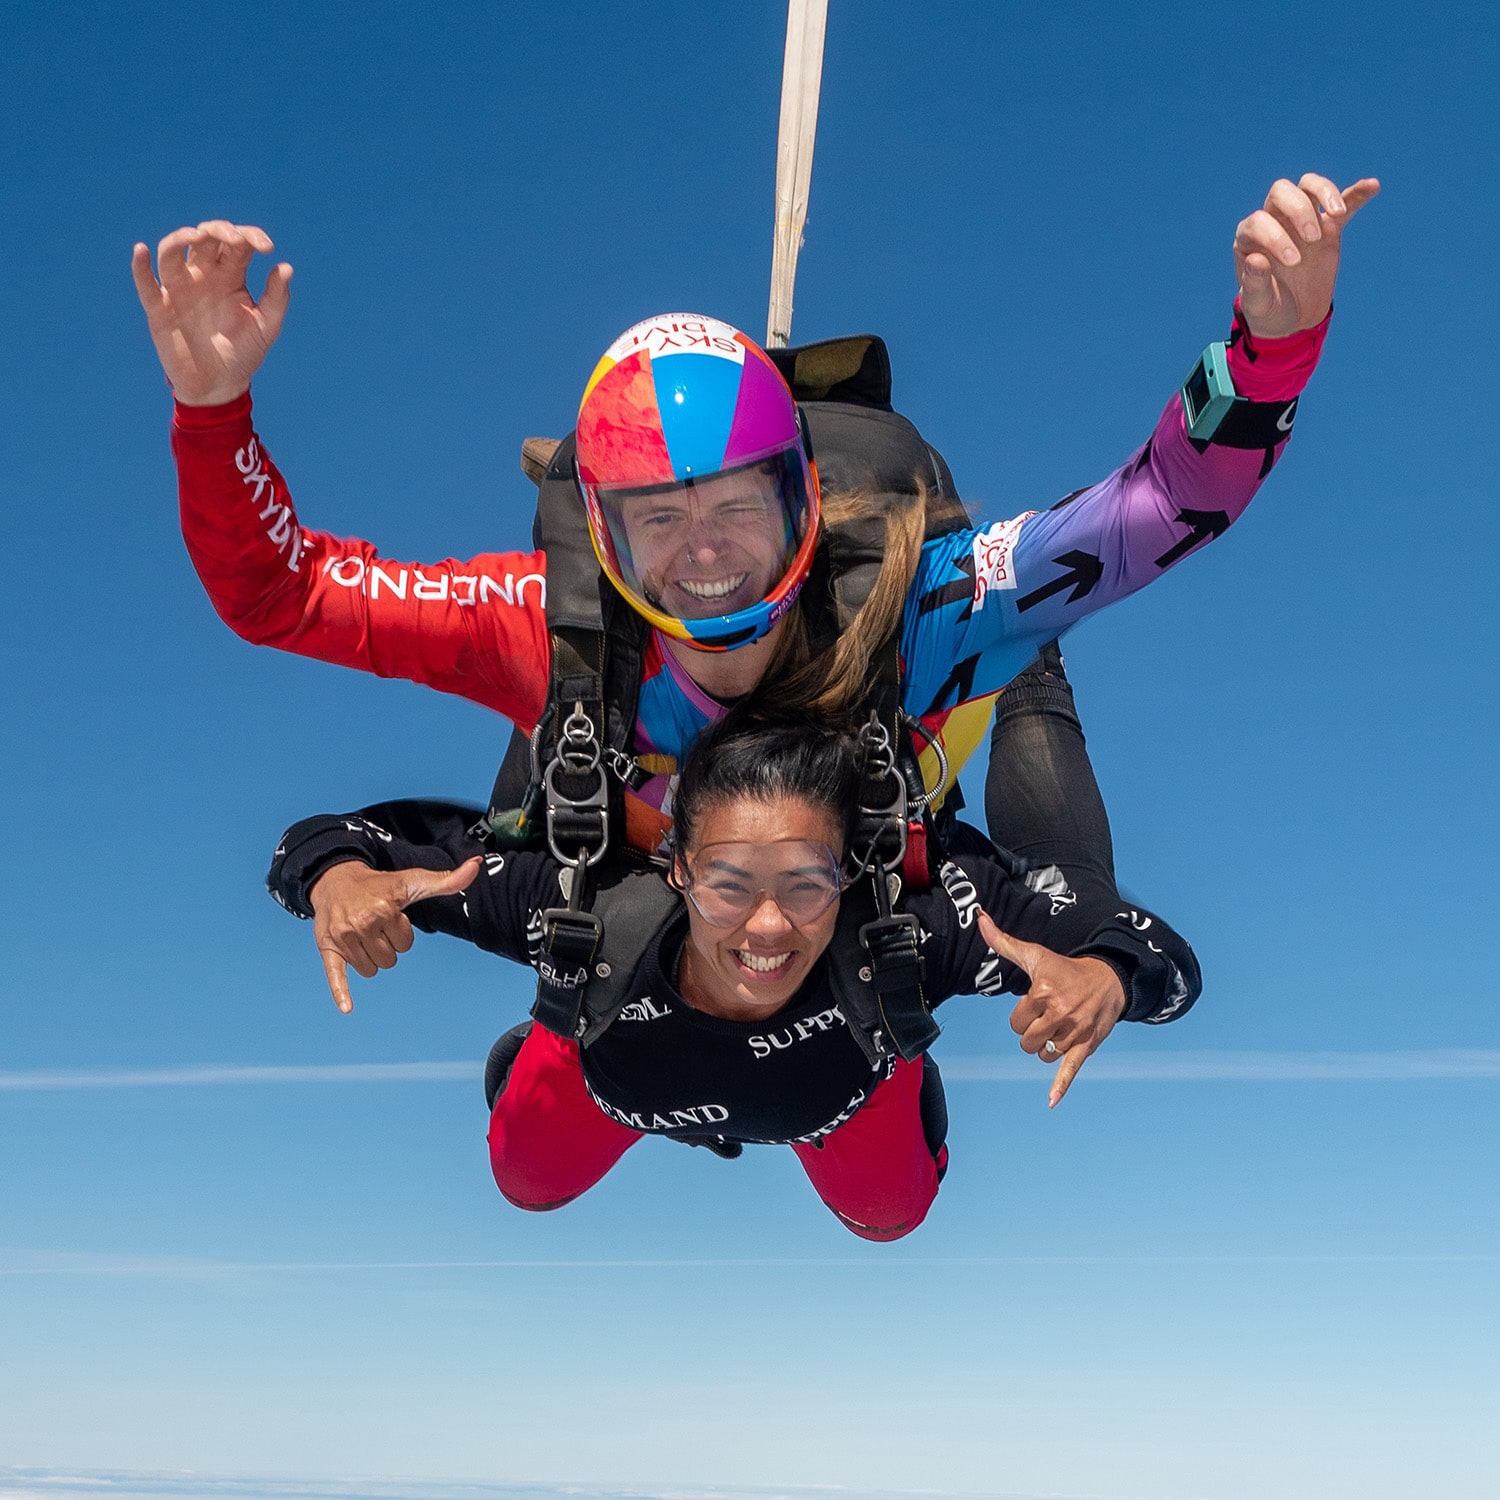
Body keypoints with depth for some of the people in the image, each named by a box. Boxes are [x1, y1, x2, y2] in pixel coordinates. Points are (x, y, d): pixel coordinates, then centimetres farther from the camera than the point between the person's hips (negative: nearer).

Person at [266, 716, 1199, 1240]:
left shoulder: (908, 931, -49)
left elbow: (1166, 961, -44)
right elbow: (355, 841, -38)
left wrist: (1103, 979, -68)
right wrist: (338, 877, -63)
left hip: (840, 1084, 0)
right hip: (614, 1058, 0)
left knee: (890, 1218, 29)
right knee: (530, 1187, 27)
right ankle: (522, 1061, 56)